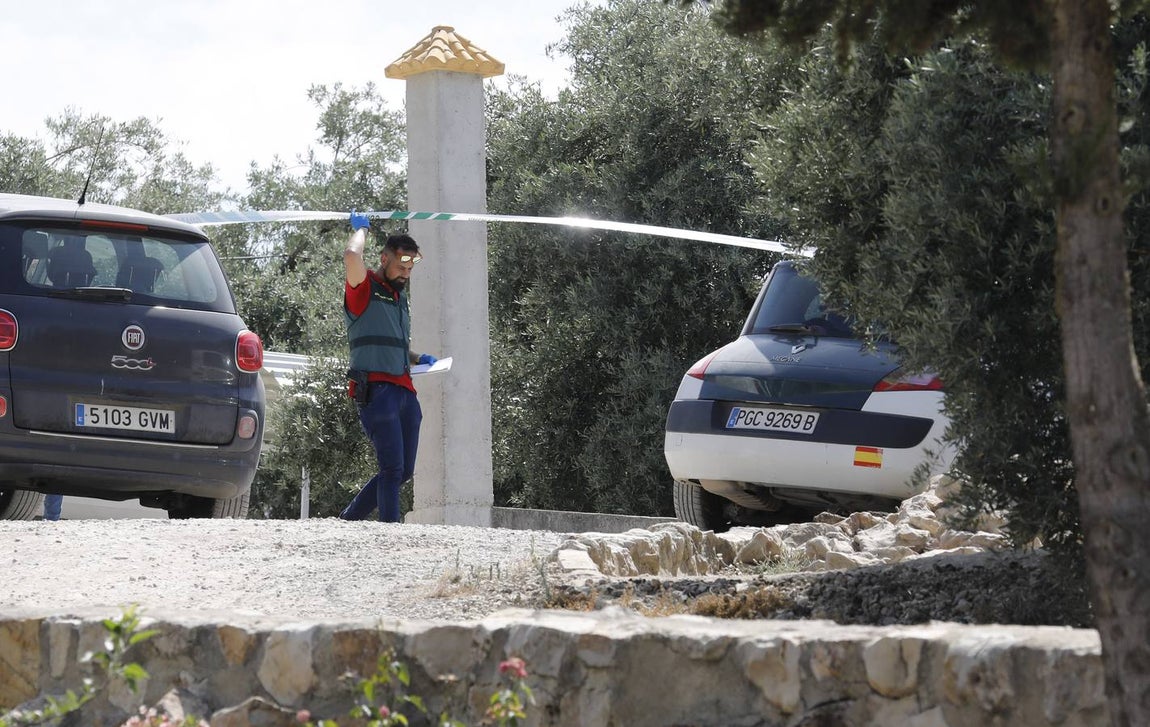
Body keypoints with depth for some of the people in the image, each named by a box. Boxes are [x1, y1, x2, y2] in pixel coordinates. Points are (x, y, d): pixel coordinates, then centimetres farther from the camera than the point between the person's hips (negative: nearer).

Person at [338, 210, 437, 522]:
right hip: (376, 388, -8)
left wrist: (418, 358, 15)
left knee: (403, 471, 8)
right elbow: (352, 256, -23)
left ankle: (348, 519, 19)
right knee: (392, 468, -13)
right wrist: (361, 230, -3)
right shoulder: (364, 288, -1)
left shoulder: (400, 296, 23)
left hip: (404, 389, 8)